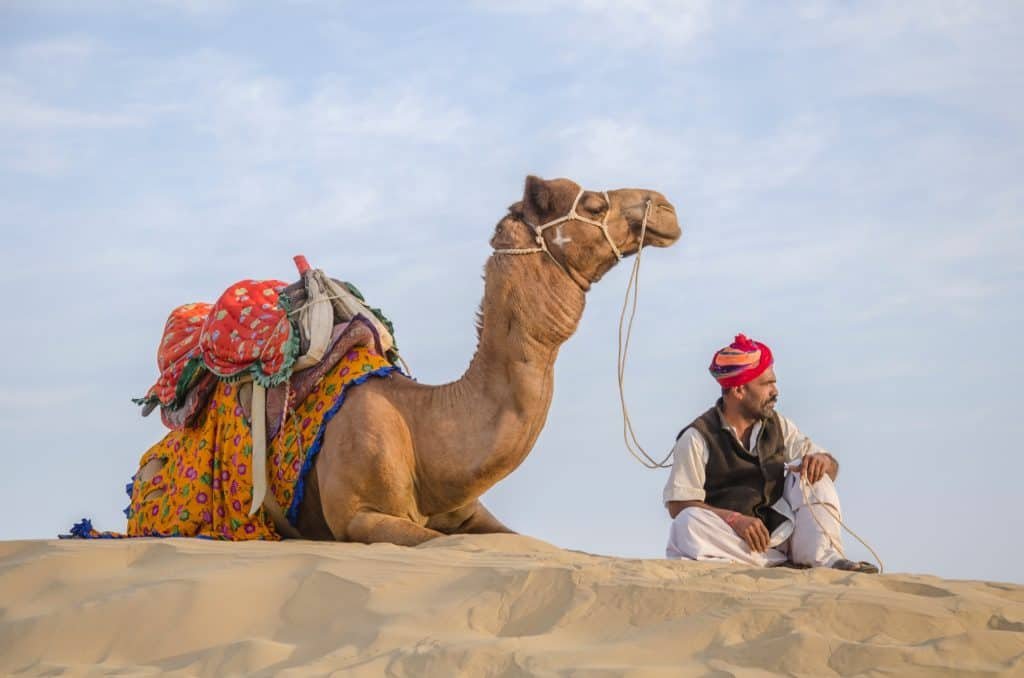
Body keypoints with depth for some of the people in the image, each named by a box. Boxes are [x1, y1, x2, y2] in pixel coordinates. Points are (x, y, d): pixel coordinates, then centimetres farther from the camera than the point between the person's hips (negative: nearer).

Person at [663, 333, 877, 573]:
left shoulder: (778, 426, 12)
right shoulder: (697, 438, -3)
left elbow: (831, 466, 13)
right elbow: (678, 505, -10)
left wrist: (823, 461, -13)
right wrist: (735, 519, -24)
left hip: (779, 532, 4)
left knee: (811, 470, -8)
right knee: (689, 523, -33)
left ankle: (824, 555, -23)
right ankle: (782, 565, -34)